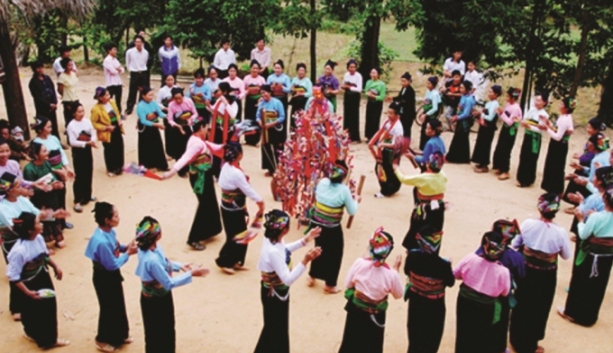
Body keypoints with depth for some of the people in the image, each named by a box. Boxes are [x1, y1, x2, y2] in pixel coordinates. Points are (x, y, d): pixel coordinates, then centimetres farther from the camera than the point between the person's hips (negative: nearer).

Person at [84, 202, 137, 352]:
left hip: (113, 274, 9)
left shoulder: (110, 231, -7)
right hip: (104, 277, -9)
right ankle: (103, 340, 33)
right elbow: (112, 264, -27)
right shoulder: (102, 241, -35)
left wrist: (126, 247, -7)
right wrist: (128, 253, -19)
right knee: (109, 308, 10)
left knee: (119, 305, 23)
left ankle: (120, 335, 44)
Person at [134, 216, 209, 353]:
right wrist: (191, 274, -23)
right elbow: (169, 283, -29)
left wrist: (179, 266, 1)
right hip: (156, 300, -9)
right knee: (158, 332, 15)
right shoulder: (151, 259, -38)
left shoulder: (149, 247, -11)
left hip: (158, 296, 9)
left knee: (166, 328, 29)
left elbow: (163, 263, 10)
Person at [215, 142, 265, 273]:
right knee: (237, 236, 8)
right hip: (233, 210, -9)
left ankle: (235, 261, 32)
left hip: (228, 207, 9)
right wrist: (260, 202, -9)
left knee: (240, 235, 19)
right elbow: (248, 189, -22)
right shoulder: (236, 173, -30)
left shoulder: (226, 166, -1)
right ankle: (224, 262, 23)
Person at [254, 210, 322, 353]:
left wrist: (305, 240, 7)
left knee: (279, 326, 29)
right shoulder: (273, 252, -39)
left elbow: (285, 250, 13)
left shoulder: (273, 239, -10)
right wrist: (305, 261, -43)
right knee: (274, 328, 13)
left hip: (277, 291, 9)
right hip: (274, 294, -9)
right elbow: (288, 279, -36)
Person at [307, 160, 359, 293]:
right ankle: (329, 285, 27)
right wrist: (356, 200, 11)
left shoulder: (322, 182, -7)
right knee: (334, 254, 16)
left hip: (316, 224, 5)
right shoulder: (344, 190, -19)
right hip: (332, 229, -5)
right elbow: (352, 211, -9)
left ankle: (312, 277, 41)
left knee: (320, 250, 27)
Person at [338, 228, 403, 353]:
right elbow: (398, 295, -7)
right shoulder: (391, 274, -26)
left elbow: (348, 283, -8)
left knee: (351, 343, 24)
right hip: (375, 315, -2)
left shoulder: (359, 263, -21)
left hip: (355, 309, 2)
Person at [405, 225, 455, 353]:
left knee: (415, 333, 26)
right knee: (431, 338, 21)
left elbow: (407, 272, -4)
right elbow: (450, 283, -13)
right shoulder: (444, 264, -32)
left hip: (416, 301, 3)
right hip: (434, 305, -3)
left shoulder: (412, 256, -24)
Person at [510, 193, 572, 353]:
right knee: (538, 309, 18)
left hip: (526, 271, 2)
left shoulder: (528, 224, -18)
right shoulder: (560, 232, -21)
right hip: (546, 276, -2)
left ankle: (516, 339, 39)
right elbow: (566, 255, -6)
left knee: (521, 305, 22)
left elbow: (515, 244, -5)